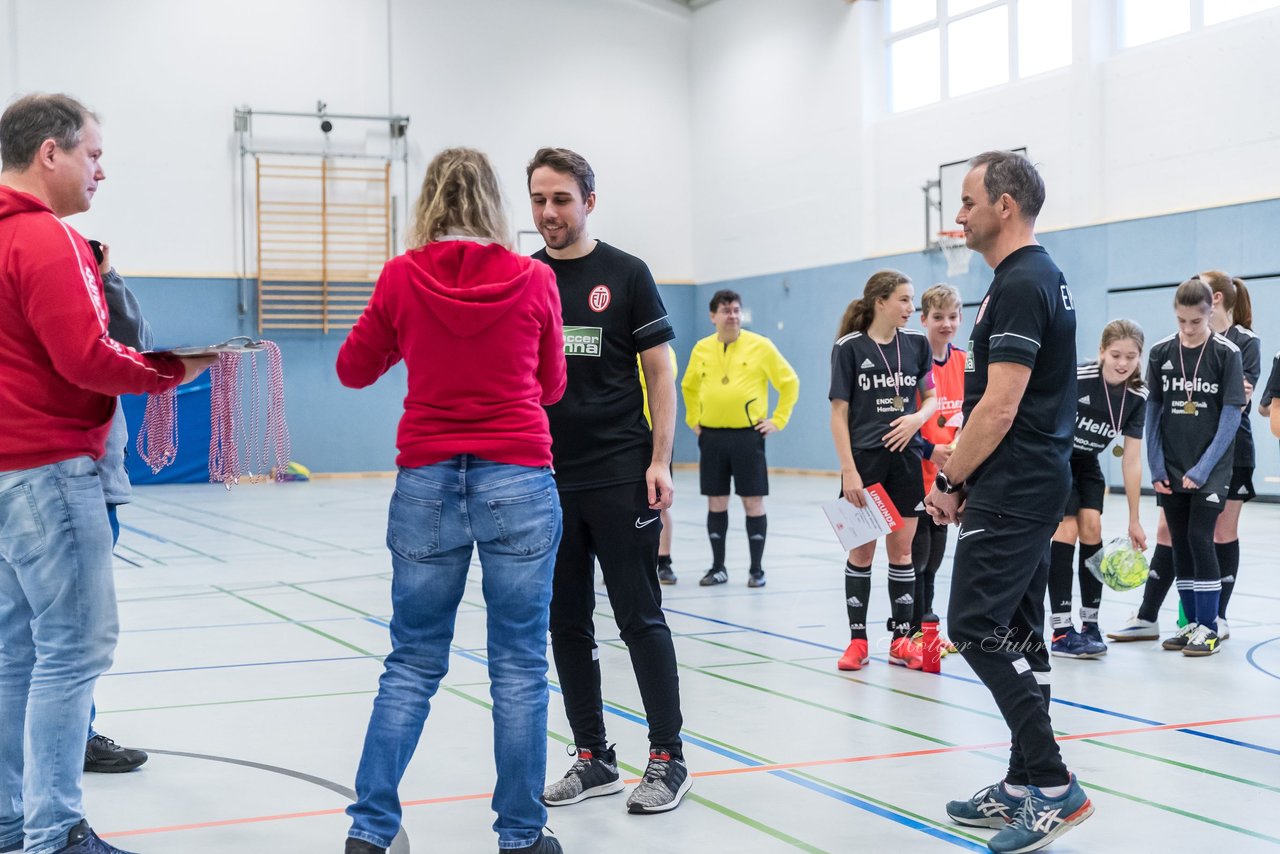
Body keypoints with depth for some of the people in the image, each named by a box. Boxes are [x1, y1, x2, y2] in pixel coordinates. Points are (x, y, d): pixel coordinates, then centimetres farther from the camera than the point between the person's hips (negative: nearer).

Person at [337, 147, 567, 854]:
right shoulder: (534, 280, -2)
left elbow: (354, 368, 12)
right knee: (519, 668, 6)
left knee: (412, 665, 12)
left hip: (427, 482, 2)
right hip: (519, 482, -1)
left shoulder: (402, 276, -1)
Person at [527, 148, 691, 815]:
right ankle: (593, 759, 20)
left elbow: (660, 371, 0)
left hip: (621, 478, -4)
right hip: (548, 481, 4)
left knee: (641, 620, -1)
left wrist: (660, 460, -8)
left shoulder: (625, 274, 0)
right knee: (567, 626, 8)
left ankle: (667, 759, 9)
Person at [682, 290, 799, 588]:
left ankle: (757, 569, 9)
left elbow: (790, 382, 2)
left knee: (753, 502, -1)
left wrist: (778, 420, -2)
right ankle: (718, 567, 17)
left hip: (748, 434, -3)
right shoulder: (701, 348, 6)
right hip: (711, 436, 3)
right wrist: (693, 419, 14)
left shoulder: (760, 346, -4)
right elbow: (688, 386, 23)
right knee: (716, 502, 7)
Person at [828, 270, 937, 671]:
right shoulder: (849, 347, -7)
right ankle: (857, 640, 12)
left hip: (905, 459, 3)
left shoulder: (916, 343, 3)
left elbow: (931, 398, 13)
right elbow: (839, 413, -7)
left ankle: (901, 639, 15)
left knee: (901, 550, 7)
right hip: (865, 460, -3)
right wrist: (848, 469, -13)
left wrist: (917, 418, -10)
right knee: (862, 551, 3)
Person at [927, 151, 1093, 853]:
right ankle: (1026, 787, 17)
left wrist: (949, 480, -11)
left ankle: (1053, 785, -8)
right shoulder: (1044, 277, 16)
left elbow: (999, 408, -21)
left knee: (976, 627, -10)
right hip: (1033, 486, 11)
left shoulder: (1019, 287, -16)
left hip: (1011, 494, -11)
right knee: (1017, 632, 12)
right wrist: (969, 480, 19)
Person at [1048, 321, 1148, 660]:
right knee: (1067, 528, -14)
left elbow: (1131, 460, -8)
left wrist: (1134, 520, -7)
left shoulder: (1137, 397, -12)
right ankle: (1061, 631, -12)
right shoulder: (1076, 377, -28)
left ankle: (1090, 624, 3)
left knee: (1092, 528, -7)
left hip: (1085, 464, 5)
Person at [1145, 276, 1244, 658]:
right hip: (1171, 469, 4)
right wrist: (1156, 467, 0)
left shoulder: (1227, 354, -7)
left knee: (1200, 538, -9)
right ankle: (1192, 623, 17)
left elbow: (1231, 416, -8)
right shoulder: (1161, 353, 2)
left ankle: (1209, 627, 2)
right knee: (1179, 542, 7)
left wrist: (1202, 469, -14)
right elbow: (1153, 411, 7)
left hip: (1211, 468, -3)